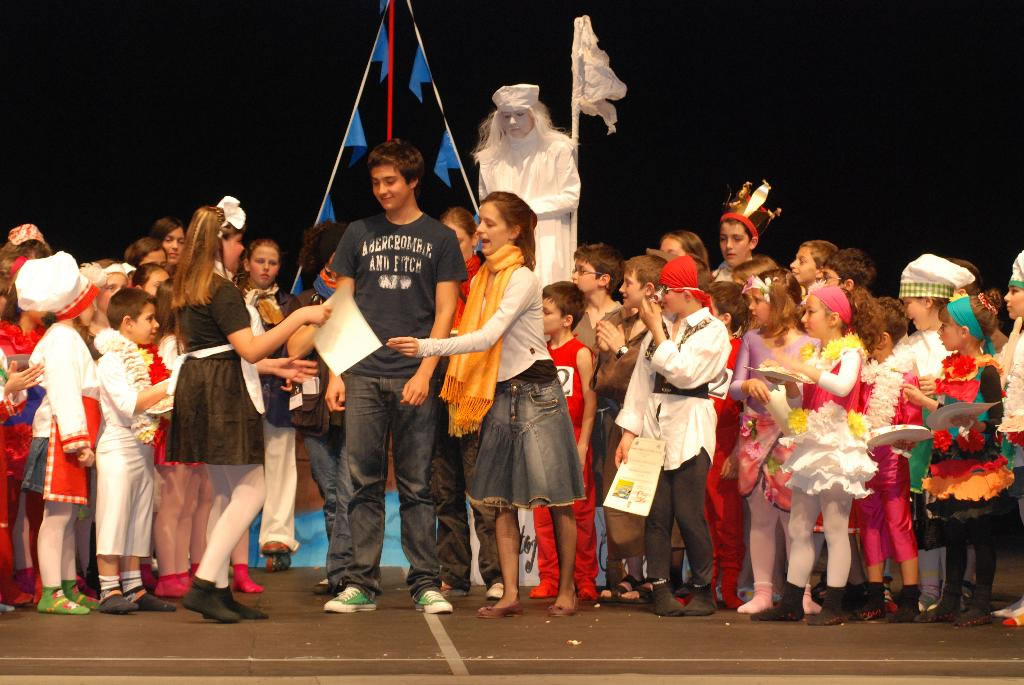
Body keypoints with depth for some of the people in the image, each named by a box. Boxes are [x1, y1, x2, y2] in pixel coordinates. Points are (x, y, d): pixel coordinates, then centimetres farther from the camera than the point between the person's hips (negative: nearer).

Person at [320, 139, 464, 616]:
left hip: (414, 379, -2)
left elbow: (444, 313, 2)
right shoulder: (359, 234, 12)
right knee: (364, 483, 2)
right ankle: (361, 584, 5)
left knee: (416, 486, 1)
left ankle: (425, 583, 4)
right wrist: (336, 372, 2)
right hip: (364, 378, 2)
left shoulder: (439, 238, 7)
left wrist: (425, 372, -9)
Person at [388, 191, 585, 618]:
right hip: (499, 394, 8)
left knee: (556, 498, -2)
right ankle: (510, 595, 6)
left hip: (535, 392, -8)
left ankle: (566, 590, 8)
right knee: (501, 499, 3)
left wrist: (427, 347, -29)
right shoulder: (486, 278, 10)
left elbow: (488, 337, -23)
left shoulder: (522, 278, -13)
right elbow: (480, 337, 9)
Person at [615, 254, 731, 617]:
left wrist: (657, 330, -8)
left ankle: (704, 590, 4)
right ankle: (660, 589, 4)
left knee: (689, 513, -7)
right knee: (656, 513, 1)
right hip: (654, 429, 5)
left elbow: (682, 373, -16)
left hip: (690, 430, -5)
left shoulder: (713, 331, -2)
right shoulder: (660, 325, 14)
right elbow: (641, 379, 12)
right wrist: (629, 431, 5)